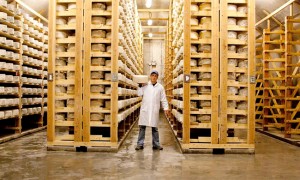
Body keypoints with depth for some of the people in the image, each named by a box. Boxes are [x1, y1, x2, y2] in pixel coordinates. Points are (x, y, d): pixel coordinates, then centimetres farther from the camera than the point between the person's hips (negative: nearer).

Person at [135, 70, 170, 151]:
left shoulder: (160, 87, 7)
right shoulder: (145, 85, 5)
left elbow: (163, 99, 7)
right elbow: (139, 94, -1)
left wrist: (166, 108, -1)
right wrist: (141, 86, -7)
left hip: (154, 110, 0)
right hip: (144, 110, 0)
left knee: (155, 128, 7)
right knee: (142, 127, 0)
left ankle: (156, 144, 15)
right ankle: (140, 144, 6)